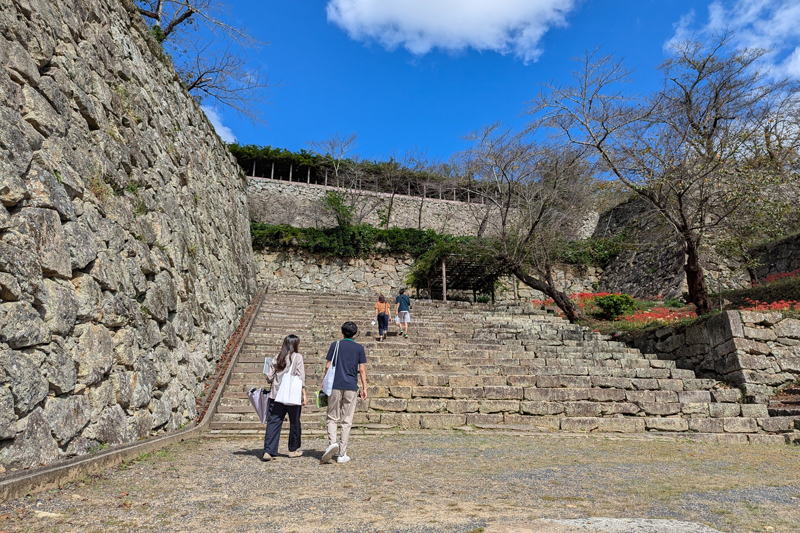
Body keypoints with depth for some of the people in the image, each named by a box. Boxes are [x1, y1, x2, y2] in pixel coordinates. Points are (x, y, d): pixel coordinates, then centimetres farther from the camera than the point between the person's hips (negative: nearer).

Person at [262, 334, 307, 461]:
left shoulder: (277, 358, 9)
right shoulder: (297, 357, -3)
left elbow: (269, 377, 7)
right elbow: (301, 377, -9)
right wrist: (304, 394, -5)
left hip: (276, 395, 3)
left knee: (273, 422, 4)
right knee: (294, 422, 11)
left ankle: (268, 451, -5)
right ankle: (293, 450, 22)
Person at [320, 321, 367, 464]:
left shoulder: (336, 345, 2)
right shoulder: (359, 348, 4)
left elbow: (328, 367, 1)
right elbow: (362, 369, 1)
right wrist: (364, 388, 6)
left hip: (335, 385, 0)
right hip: (351, 387, 1)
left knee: (332, 417, 11)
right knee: (346, 421, 7)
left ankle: (332, 442, -13)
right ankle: (342, 453, 8)